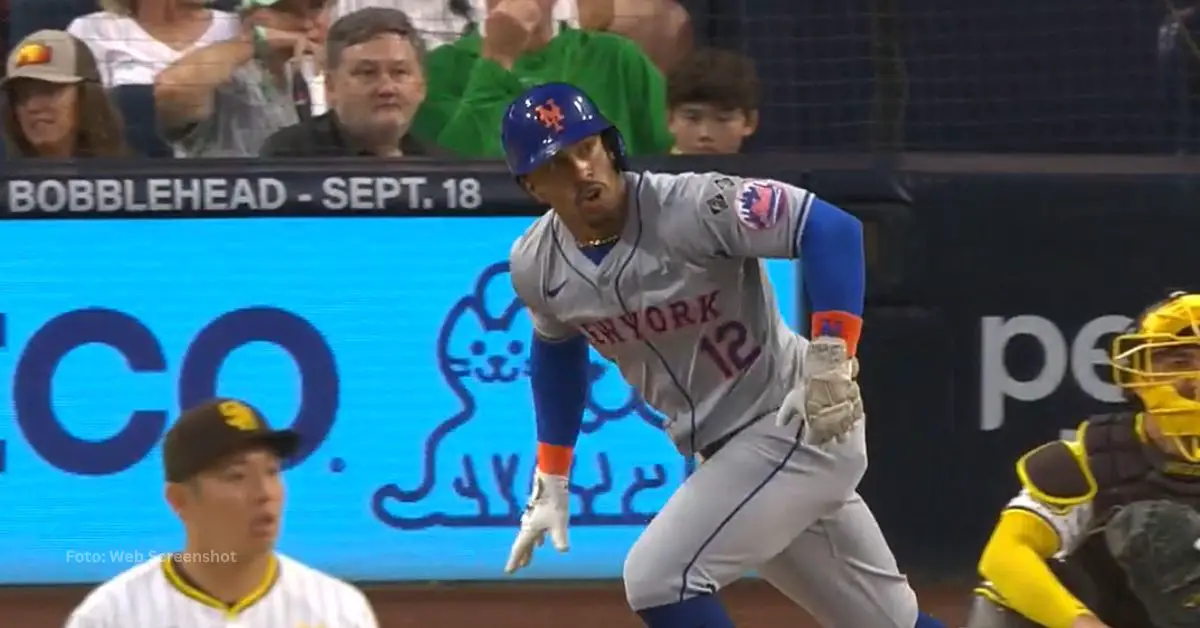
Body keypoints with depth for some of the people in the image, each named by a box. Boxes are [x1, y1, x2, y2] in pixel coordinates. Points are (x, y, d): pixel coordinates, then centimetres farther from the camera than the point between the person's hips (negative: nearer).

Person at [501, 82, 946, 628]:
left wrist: (832, 359, -39)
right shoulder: (535, 265, -4)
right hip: (718, 454, 7)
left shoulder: (688, 207, -24)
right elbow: (557, 350, 18)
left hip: (802, 425, -7)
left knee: (657, 578, -19)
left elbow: (831, 228, -29)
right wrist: (550, 483, 16)